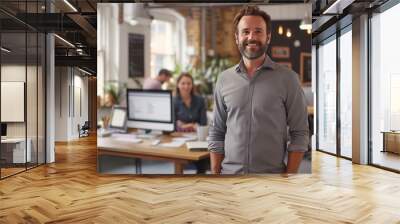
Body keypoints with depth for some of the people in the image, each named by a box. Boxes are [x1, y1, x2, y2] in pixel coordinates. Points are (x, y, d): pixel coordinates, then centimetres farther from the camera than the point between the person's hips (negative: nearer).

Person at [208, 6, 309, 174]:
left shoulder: (287, 78, -6)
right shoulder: (224, 79, 2)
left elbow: (299, 134, -5)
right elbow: (216, 133, 5)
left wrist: (290, 175, -11)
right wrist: (215, 173, 0)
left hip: (272, 172, -2)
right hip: (229, 171, 2)